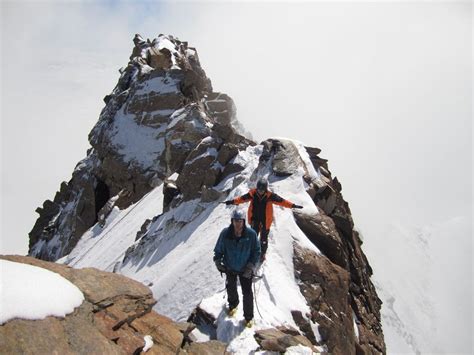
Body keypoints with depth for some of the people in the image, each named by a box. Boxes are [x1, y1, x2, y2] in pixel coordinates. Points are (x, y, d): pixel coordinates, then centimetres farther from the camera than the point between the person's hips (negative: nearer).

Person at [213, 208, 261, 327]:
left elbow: (256, 251, -10)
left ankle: (248, 317, 31)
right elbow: (218, 249, -5)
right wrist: (217, 262, -16)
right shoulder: (225, 233, -21)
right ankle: (233, 304, 57)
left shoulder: (251, 234, -23)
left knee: (247, 293, 7)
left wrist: (251, 265, -18)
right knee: (231, 289, 25)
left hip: (245, 270, -1)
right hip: (230, 268, 2)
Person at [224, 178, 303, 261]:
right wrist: (232, 201, -5)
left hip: (265, 222, -2)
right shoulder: (252, 194, -11)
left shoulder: (270, 195, -16)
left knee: (263, 238, 11)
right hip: (255, 220, 2)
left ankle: (263, 254, 31)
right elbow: (242, 198, -1)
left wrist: (293, 205, -19)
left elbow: (281, 201, -14)